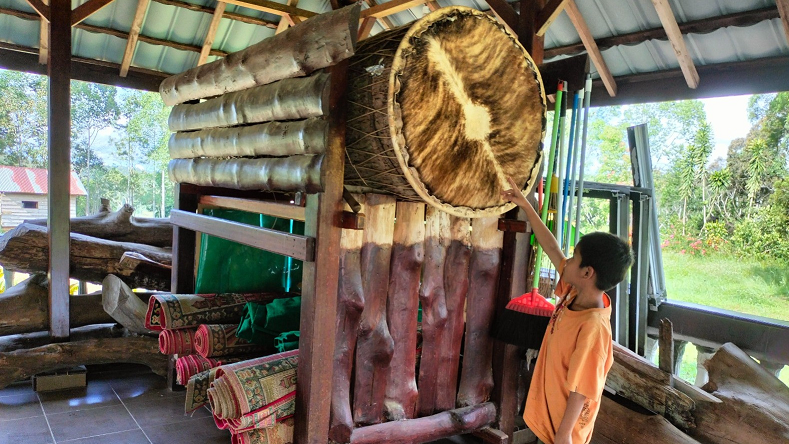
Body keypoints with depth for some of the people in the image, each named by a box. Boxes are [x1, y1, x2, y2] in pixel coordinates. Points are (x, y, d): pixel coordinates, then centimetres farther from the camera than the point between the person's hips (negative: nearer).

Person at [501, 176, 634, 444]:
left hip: (565, 419, -8)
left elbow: (582, 388, -26)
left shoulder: (593, 327, -32)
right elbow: (552, 248, 2)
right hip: (550, 405, 8)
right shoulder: (574, 294, -8)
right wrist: (525, 206, 4)